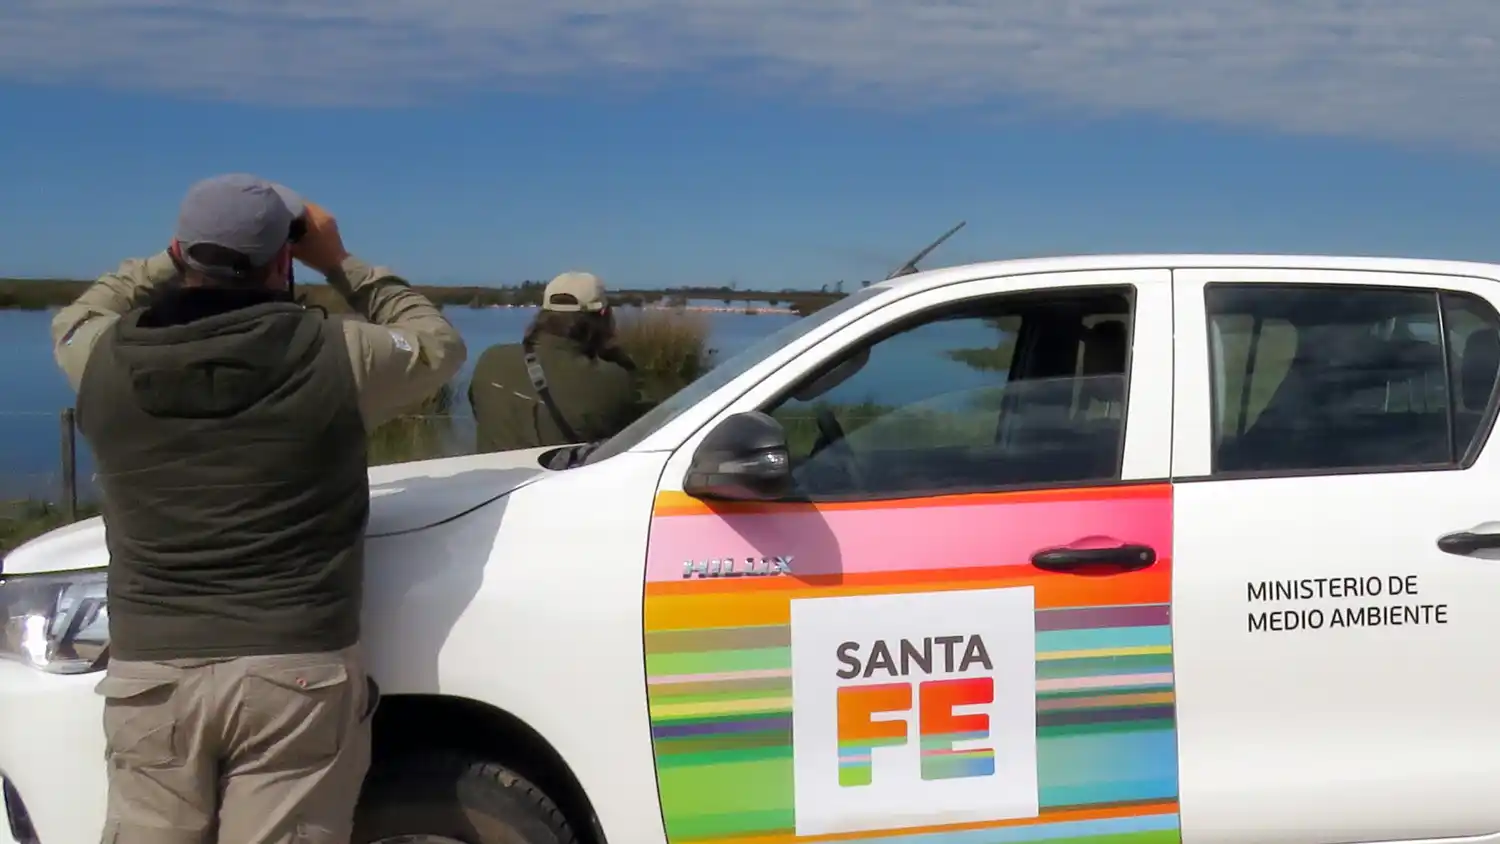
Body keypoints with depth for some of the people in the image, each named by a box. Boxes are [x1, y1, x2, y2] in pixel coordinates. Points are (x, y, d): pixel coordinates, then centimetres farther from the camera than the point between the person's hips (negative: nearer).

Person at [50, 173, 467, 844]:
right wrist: (342, 265, 17)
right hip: (296, 672, -2)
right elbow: (438, 342, 13)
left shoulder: (106, 360, 0)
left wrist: (184, 257, 23)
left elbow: (80, 315, 25)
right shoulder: (334, 358, -7)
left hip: (152, 673, 3)